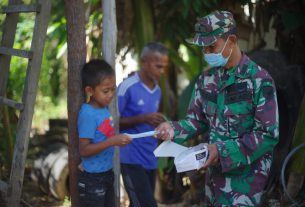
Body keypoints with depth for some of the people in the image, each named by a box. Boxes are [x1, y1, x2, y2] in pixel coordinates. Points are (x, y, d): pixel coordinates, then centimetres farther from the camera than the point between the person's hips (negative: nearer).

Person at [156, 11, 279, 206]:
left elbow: (268, 134, -17)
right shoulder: (206, 79, 5)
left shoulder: (259, 80, -15)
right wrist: (174, 129, -9)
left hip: (246, 171, -6)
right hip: (215, 168, 6)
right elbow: (198, 120, 12)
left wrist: (224, 151, -21)